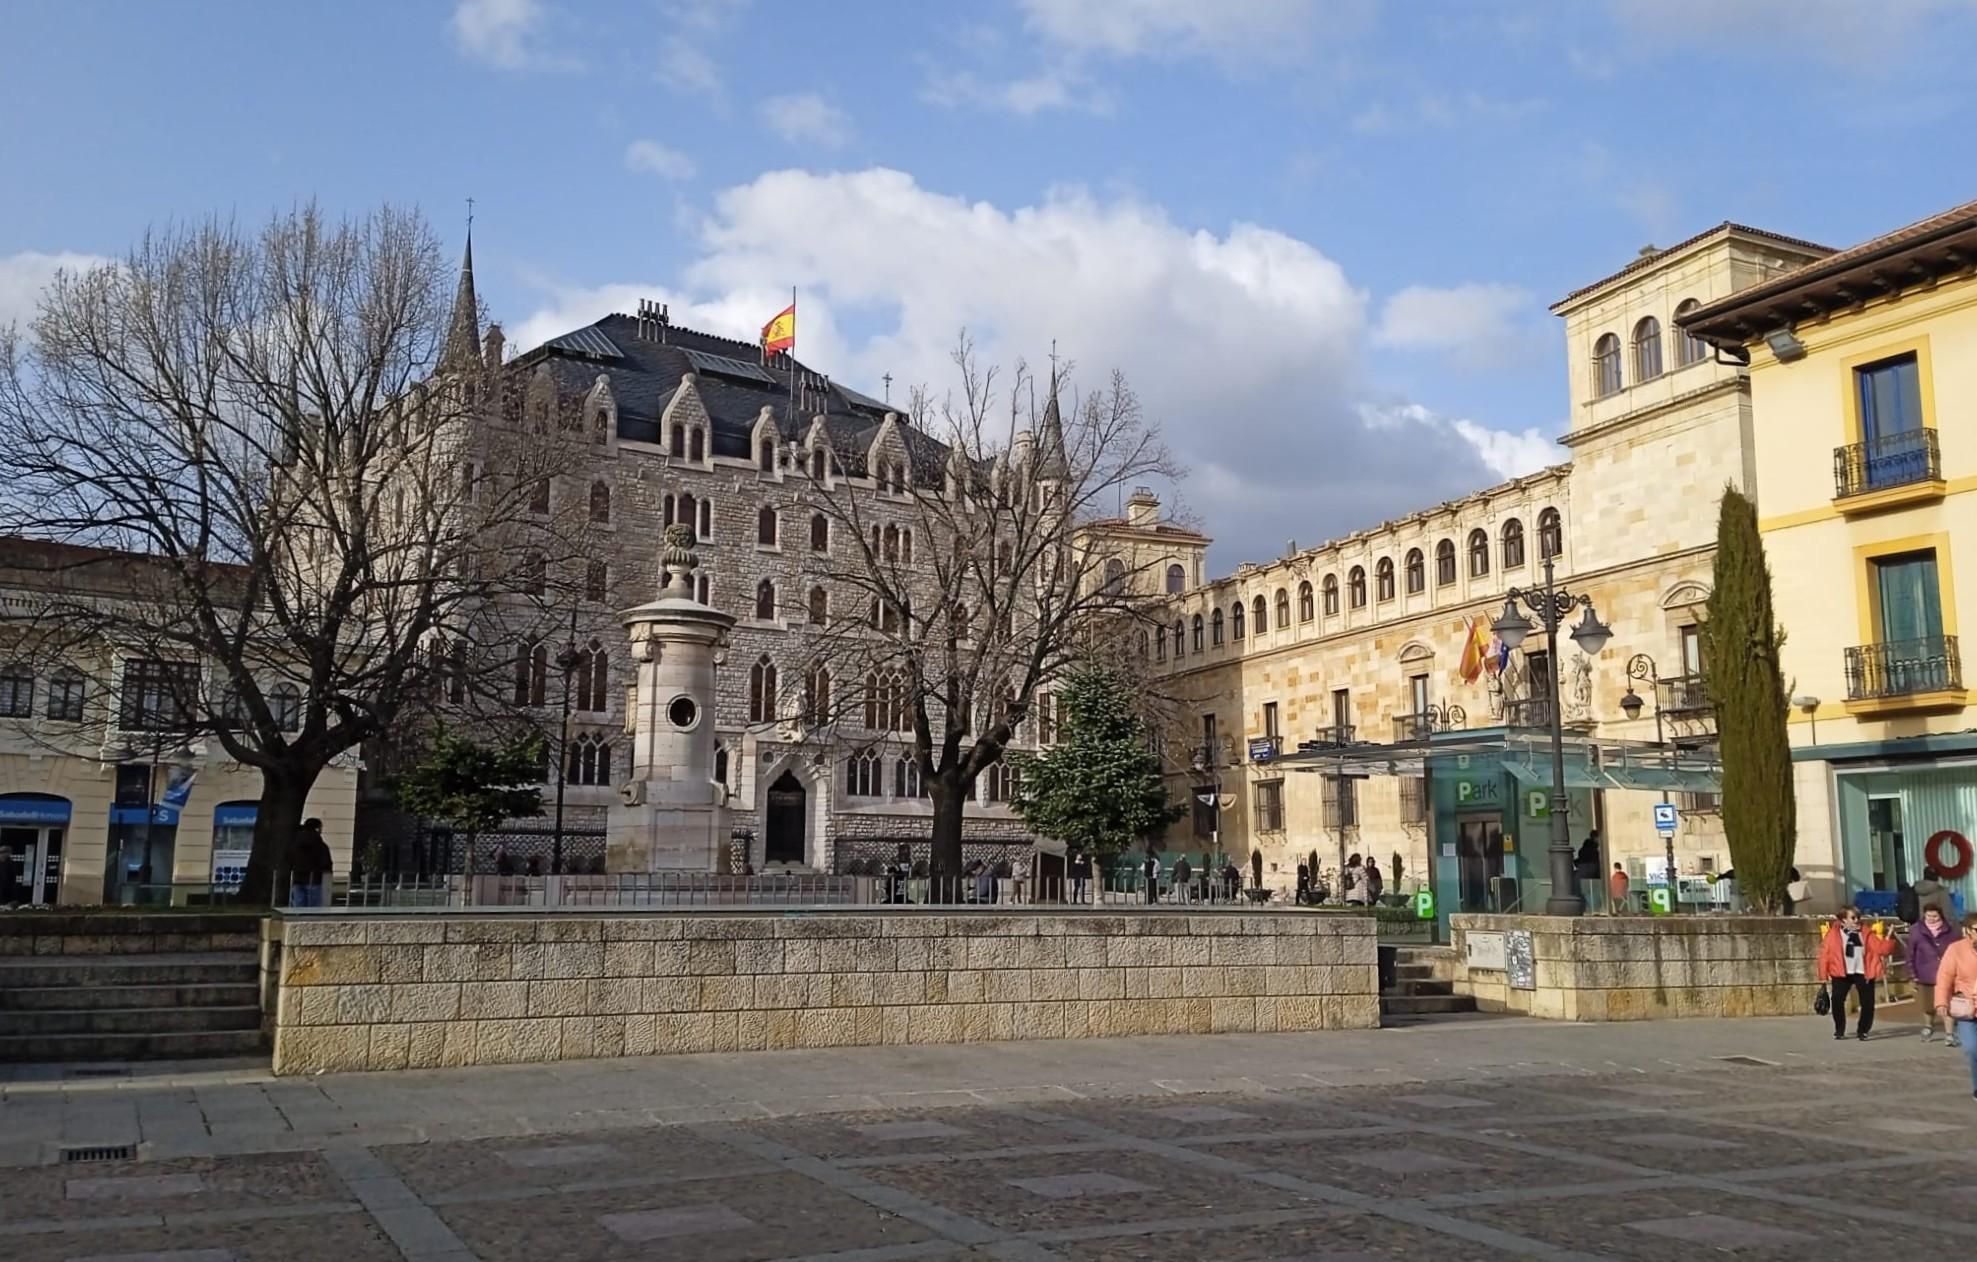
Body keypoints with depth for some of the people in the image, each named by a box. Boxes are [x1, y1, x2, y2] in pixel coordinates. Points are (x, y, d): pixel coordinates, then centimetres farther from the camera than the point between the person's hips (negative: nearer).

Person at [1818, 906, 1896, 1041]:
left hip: (1863, 973, 1)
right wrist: (1825, 973, -4)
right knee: (1837, 1001, -4)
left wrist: (1887, 938, -21)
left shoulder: (1866, 933, 4)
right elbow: (1825, 952, -2)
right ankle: (1839, 1030, 15)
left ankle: (1862, 1031, 18)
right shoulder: (1833, 933, -2)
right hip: (1842, 973, -1)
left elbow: (1881, 948, -4)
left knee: (1868, 1003, 0)